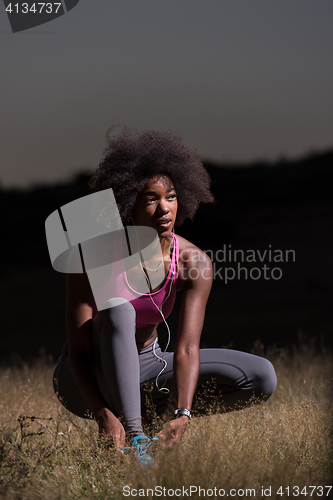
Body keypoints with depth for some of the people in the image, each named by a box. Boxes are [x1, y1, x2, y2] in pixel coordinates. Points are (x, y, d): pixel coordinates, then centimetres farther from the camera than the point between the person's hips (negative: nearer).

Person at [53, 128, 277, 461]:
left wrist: (181, 416, -41)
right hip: (88, 381, -4)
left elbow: (187, 349, -24)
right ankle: (133, 435, -38)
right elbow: (79, 351, -27)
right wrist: (103, 415, -45)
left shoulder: (194, 263, -15)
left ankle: (154, 407, -1)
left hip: (144, 366, 4)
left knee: (262, 378, -12)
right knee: (118, 309, -37)